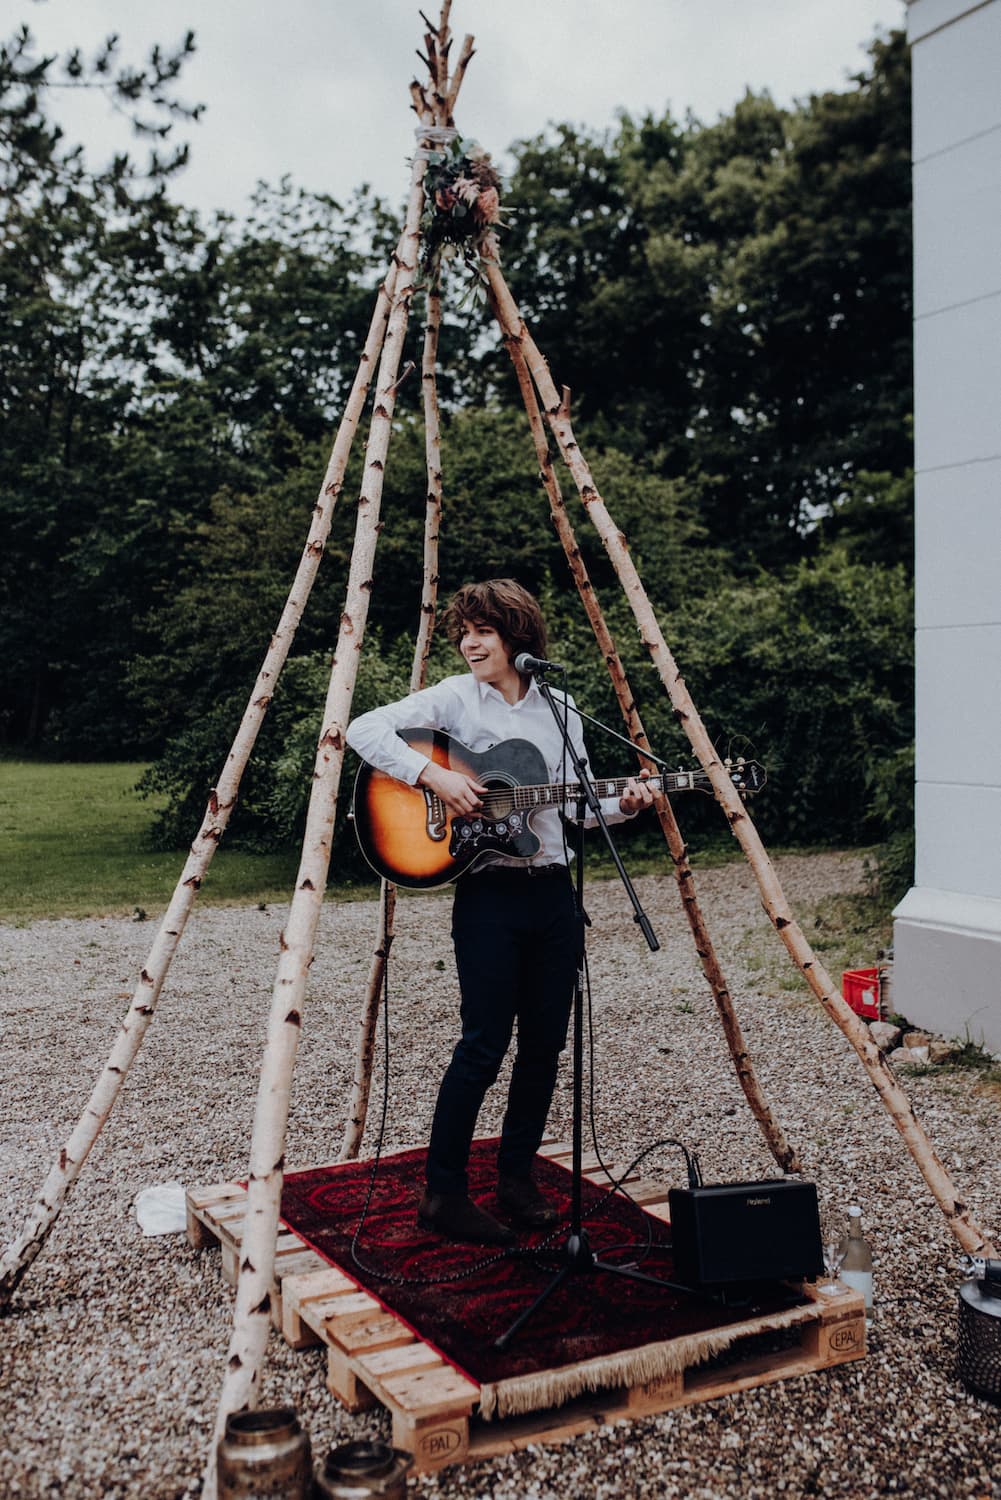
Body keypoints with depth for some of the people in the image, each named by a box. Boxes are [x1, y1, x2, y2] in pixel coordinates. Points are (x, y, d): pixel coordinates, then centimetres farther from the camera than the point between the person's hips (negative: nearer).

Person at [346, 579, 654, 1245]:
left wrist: (622, 803, -5)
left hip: (553, 890, 5)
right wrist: (432, 774, -20)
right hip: (488, 891, -5)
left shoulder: (558, 708, 11)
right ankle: (444, 1193, 8)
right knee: (484, 1044, -6)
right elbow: (365, 729, -10)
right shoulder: (454, 697, -1)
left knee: (544, 1043, 9)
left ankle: (516, 1174, 26)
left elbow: (575, 803, 14)